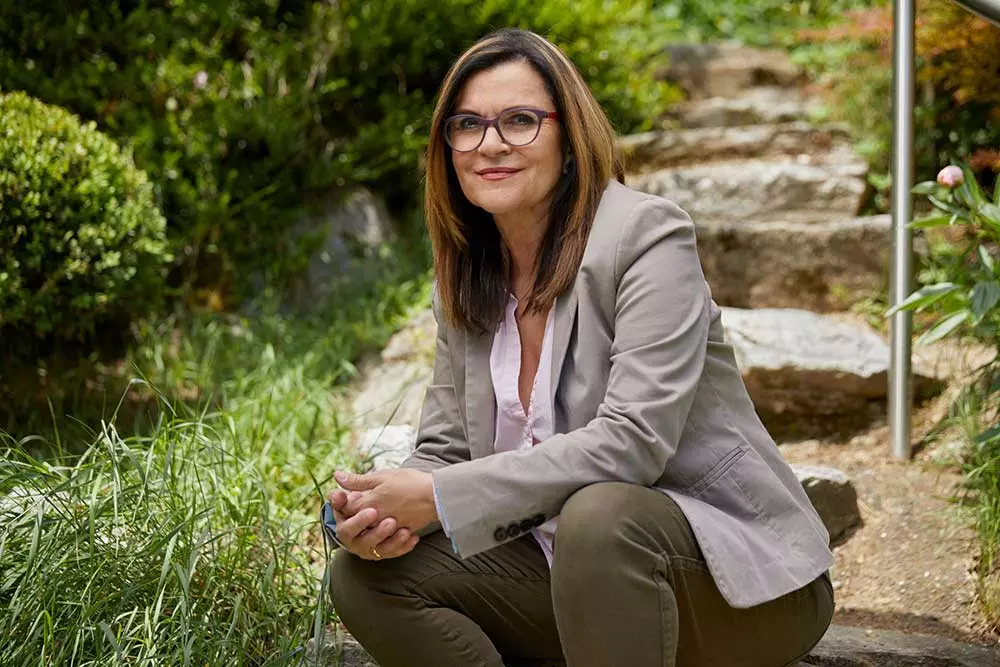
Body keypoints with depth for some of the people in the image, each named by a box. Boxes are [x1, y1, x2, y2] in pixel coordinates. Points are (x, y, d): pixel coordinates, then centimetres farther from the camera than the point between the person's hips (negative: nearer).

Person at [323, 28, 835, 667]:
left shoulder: (648, 235, -15)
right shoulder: (465, 279, 6)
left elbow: (632, 441, -26)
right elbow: (445, 447, 7)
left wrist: (440, 498, -27)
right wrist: (382, 511, -17)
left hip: (735, 569, -6)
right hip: (572, 571, 7)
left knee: (598, 514, -37)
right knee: (364, 574, -8)